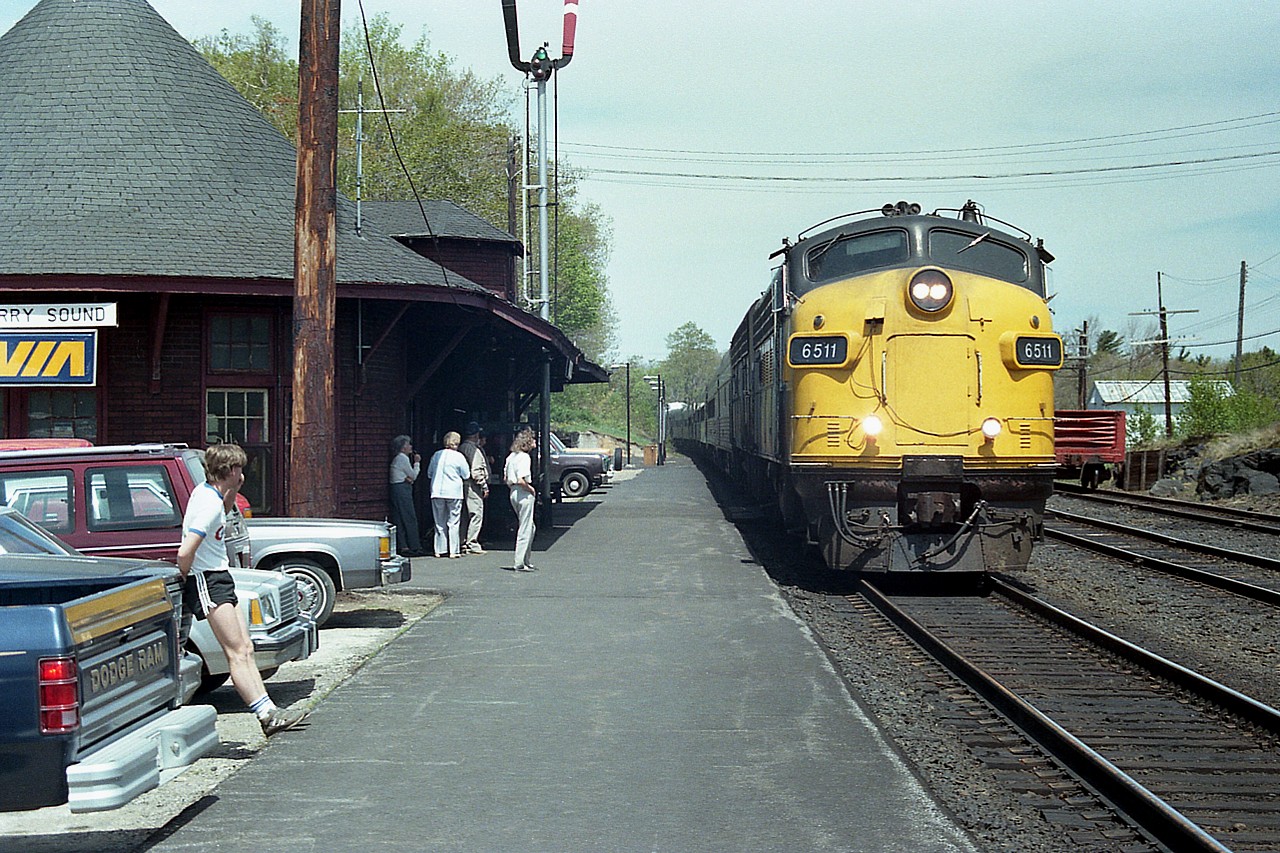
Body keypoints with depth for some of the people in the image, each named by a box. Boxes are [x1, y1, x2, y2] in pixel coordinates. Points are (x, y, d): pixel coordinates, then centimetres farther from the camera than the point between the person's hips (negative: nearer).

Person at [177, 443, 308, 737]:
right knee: (237, 653, -11)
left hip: (219, 578, 11)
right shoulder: (210, 504, -20)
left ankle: (268, 711, 7)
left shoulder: (206, 492, 10)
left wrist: (232, 492, 19)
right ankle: (267, 716, -13)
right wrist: (183, 583, -11)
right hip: (206, 581, -11)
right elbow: (185, 552, -26)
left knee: (245, 648, 7)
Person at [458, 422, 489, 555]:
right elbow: (476, 471, -17)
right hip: (473, 485, -9)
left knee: (466, 514, 14)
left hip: (463, 483, 9)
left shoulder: (461, 448, 12)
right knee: (476, 514, -6)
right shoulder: (475, 450, -13)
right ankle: (472, 544, -8)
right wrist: (484, 486, -11)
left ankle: (463, 542, 17)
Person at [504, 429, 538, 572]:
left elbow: (505, 479, 14)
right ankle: (520, 563, 1)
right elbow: (521, 480, -24)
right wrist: (531, 489, -10)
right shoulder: (524, 457, -16)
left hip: (513, 493, 9)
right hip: (524, 495, -9)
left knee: (530, 528, 19)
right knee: (525, 529, -1)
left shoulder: (511, 456, 11)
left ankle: (525, 560, 23)